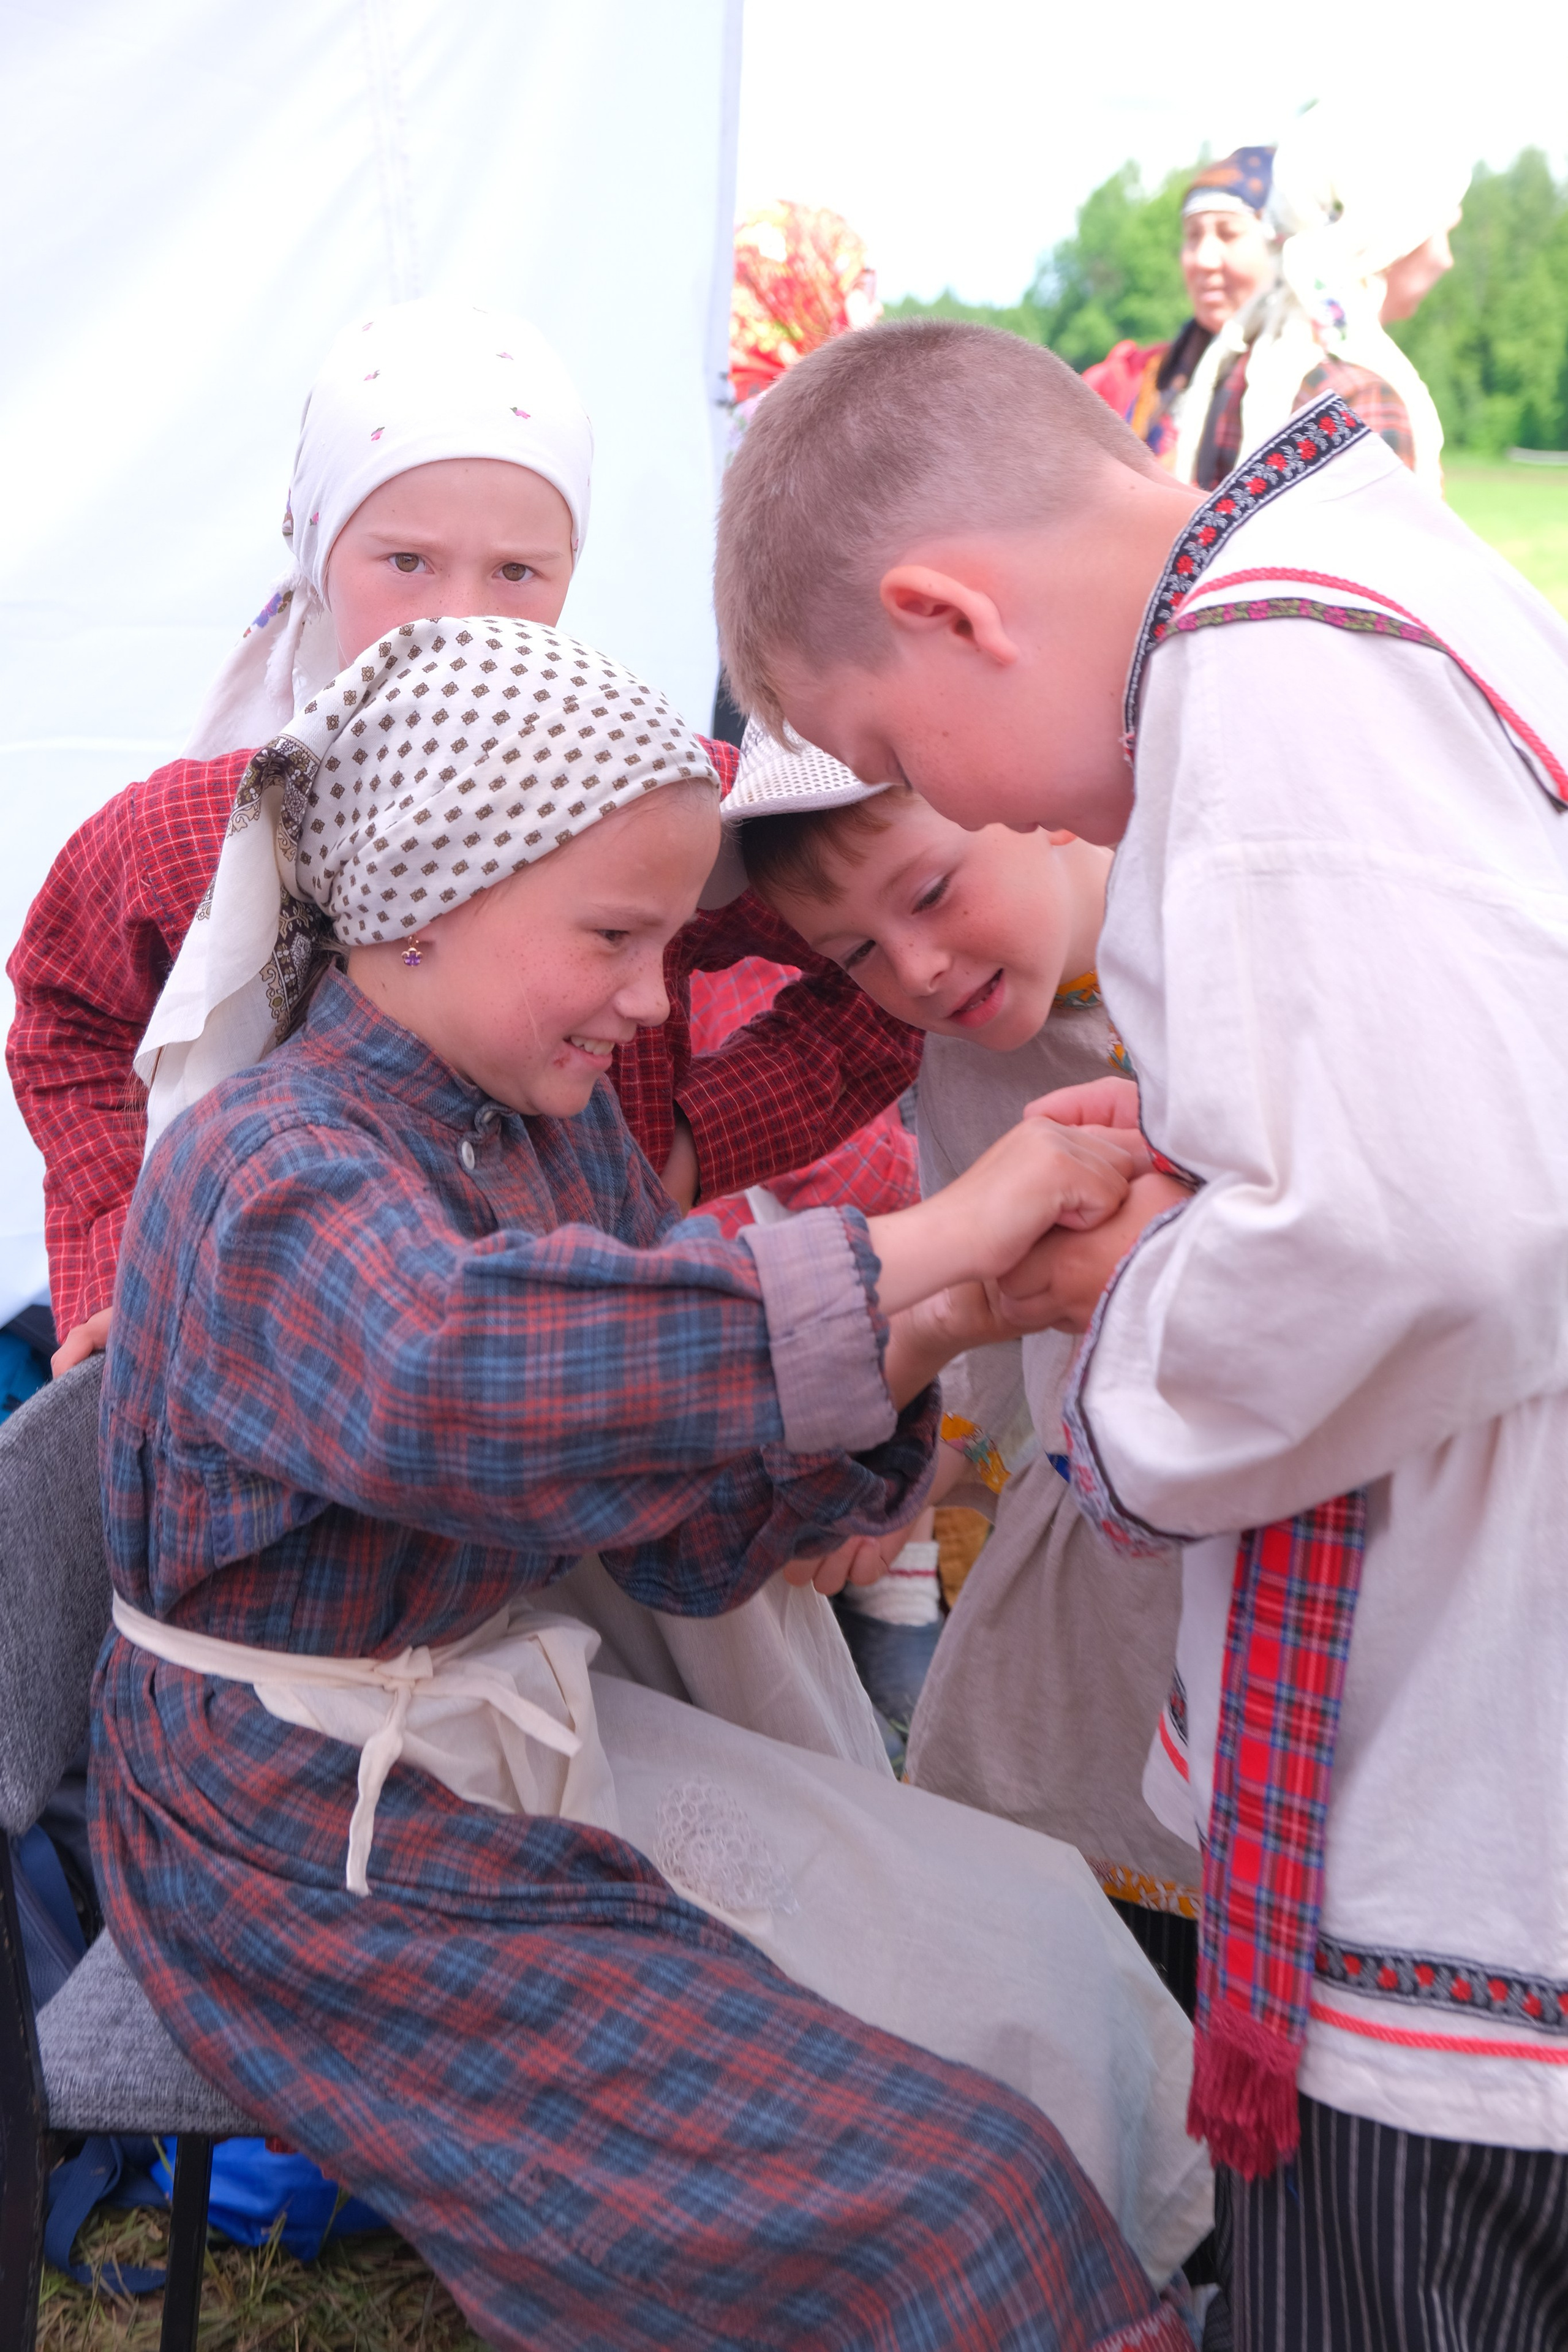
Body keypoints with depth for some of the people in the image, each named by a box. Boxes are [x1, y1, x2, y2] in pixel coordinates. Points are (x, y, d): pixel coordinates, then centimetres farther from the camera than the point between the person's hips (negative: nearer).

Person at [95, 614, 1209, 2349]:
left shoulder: (561, 1119, 3)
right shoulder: (268, 1168, -22)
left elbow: (693, 1543, 2)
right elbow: (451, 1368, -48)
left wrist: (927, 1331, -15)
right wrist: (911, 1252, -42)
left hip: (534, 1738, 8)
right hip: (318, 1842, -8)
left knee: (1034, 1959, 2)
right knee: (935, 2192, -13)